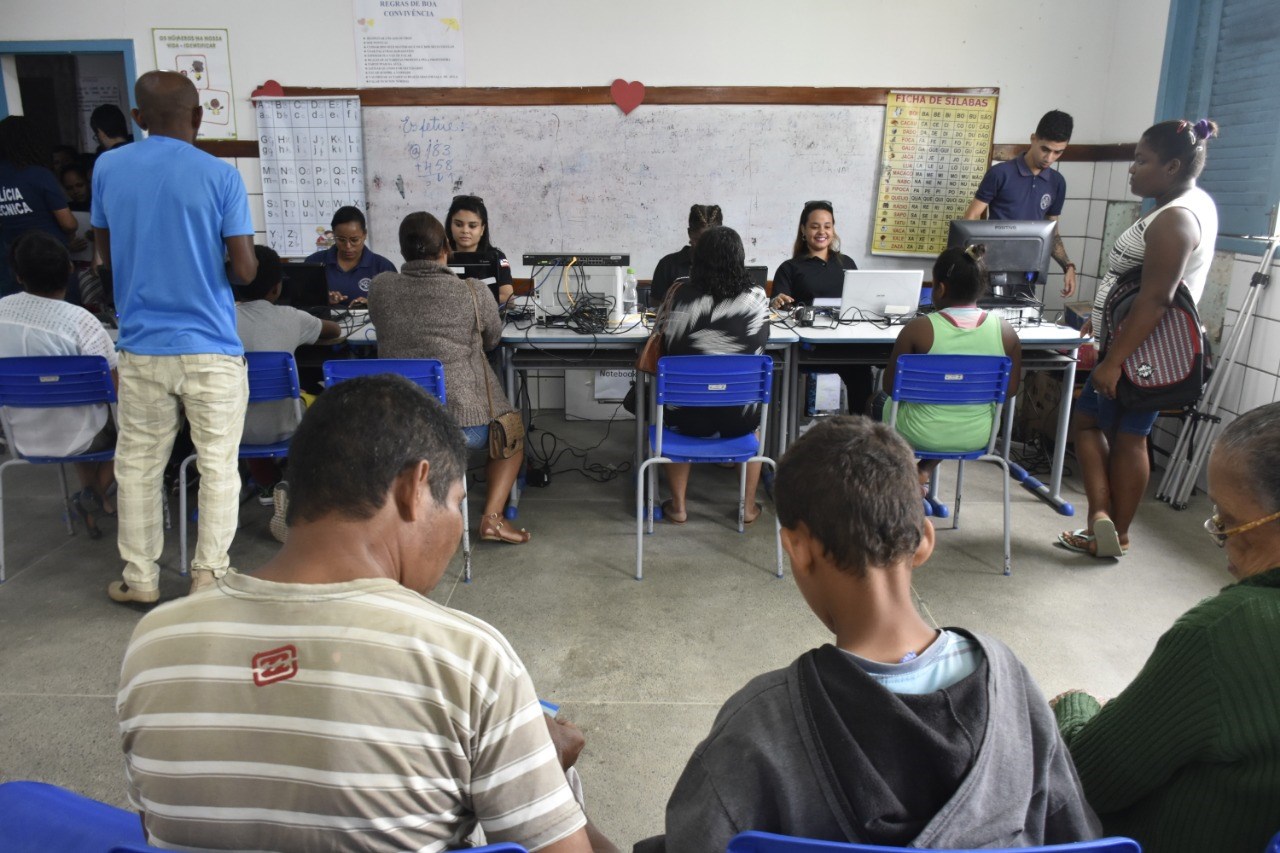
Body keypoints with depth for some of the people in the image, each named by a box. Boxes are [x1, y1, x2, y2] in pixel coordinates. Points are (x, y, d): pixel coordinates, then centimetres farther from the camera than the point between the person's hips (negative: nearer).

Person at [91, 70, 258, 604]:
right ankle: (208, 576, 13)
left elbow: (106, 255, 14)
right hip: (211, 347, -3)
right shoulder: (221, 176, -8)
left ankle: (140, 578, 24)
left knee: (138, 465, 14)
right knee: (217, 465, 8)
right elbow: (245, 270, -9)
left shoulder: (107, 169, 3)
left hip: (140, 345, 3)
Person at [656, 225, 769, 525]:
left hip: (688, 414, 0)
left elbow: (668, 346, 4)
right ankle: (749, 506, 34)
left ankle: (678, 506, 33)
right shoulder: (757, 298, -7)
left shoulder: (681, 295, -9)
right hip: (738, 415, 1)